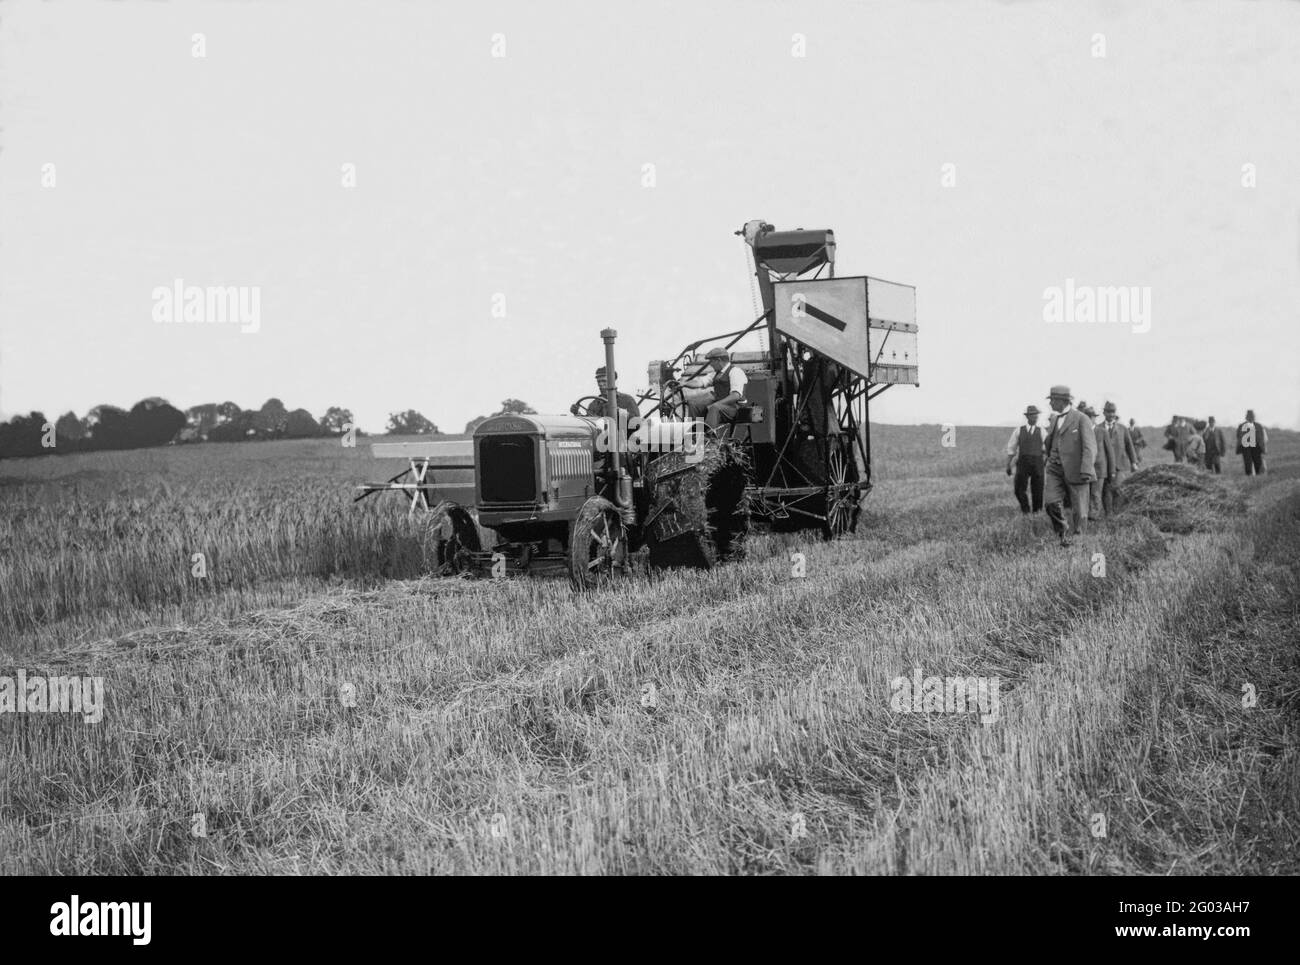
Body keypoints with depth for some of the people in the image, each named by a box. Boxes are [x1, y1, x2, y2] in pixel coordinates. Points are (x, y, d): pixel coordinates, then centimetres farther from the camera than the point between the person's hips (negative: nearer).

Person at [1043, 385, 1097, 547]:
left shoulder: (1081, 419, -7)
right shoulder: (1054, 419, 14)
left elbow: (1090, 447, -14)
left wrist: (1086, 471, -23)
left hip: (1076, 471, -5)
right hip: (1055, 469, 5)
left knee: (1080, 510, -1)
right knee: (1051, 502, -15)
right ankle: (1063, 534, 3)